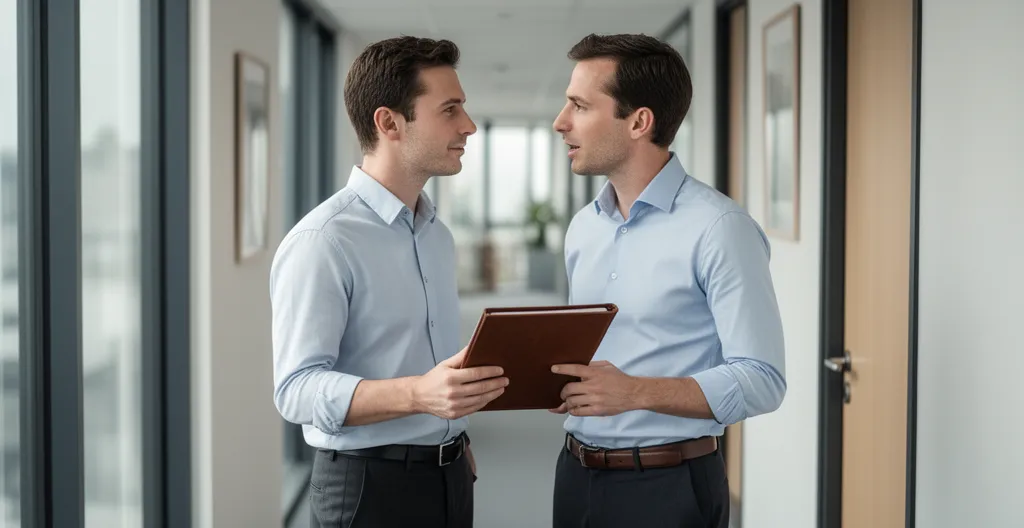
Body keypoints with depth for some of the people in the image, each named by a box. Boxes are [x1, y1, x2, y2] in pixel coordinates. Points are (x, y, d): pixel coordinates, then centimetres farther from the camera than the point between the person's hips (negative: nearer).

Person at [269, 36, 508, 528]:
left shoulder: (438, 234, 10)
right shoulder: (321, 242, -17)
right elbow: (297, 388, -23)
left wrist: (456, 443, 14)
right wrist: (418, 394, -34)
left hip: (449, 477, 7)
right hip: (370, 483, -7)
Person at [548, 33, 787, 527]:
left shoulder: (718, 227, -14)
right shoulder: (582, 227, 8)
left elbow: (761, 380, -18)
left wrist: (636, 392, -26)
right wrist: (555, 380, -4)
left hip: (668, 487, -6)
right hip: (576, 475, 6)